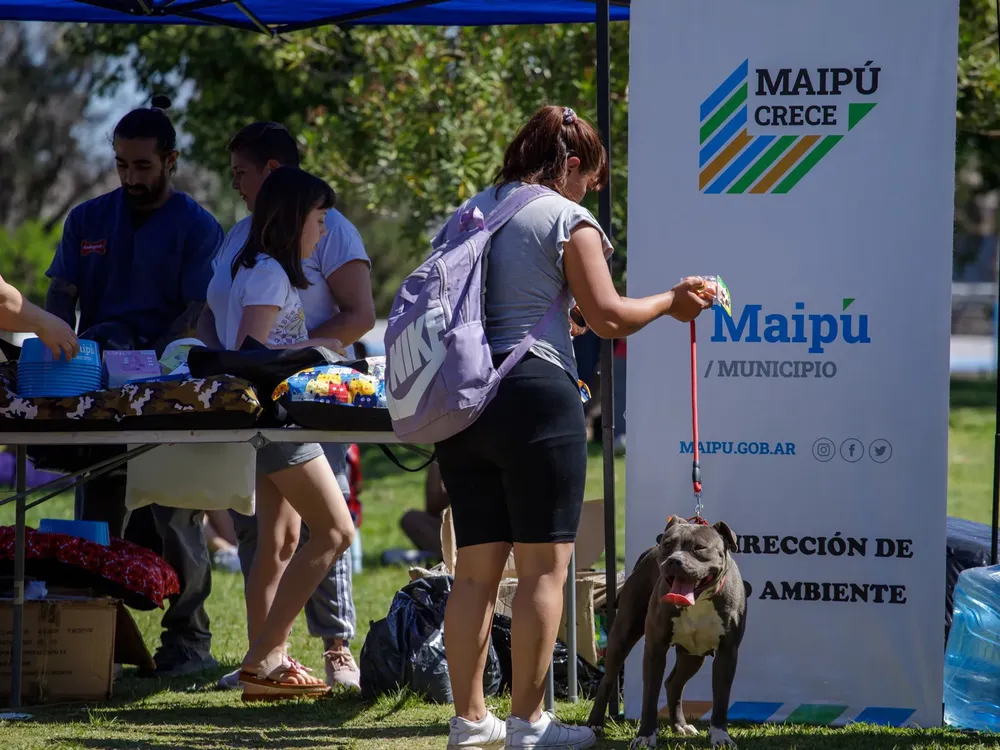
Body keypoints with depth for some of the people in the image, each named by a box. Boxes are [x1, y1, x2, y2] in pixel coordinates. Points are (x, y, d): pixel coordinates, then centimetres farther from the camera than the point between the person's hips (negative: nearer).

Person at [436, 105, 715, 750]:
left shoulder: (469, 213, 16)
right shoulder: (567, 220, -4)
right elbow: (608, 316, -10)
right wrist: (670, 302, 7)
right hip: (535, 394, -7)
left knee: (476, 568, 9)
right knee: (544, 565, -1)